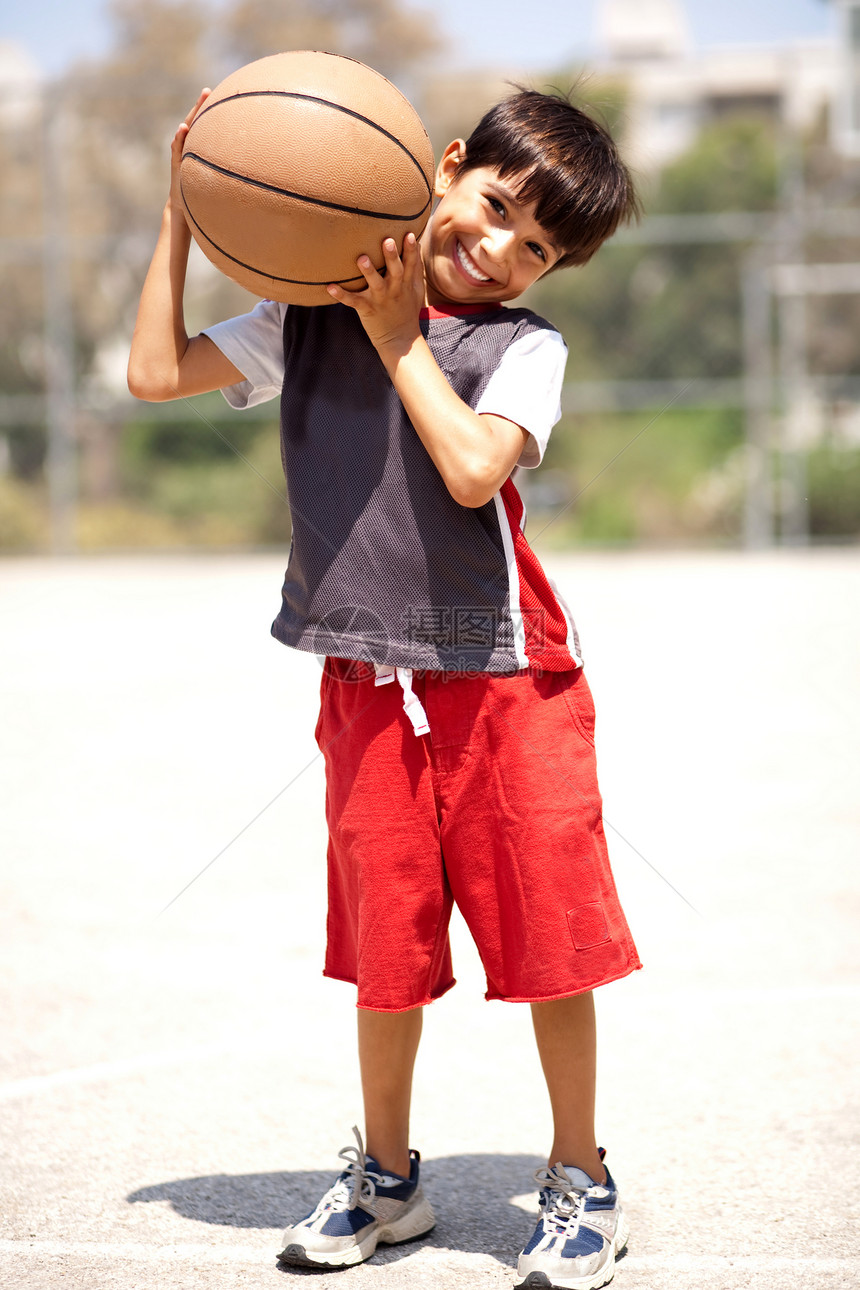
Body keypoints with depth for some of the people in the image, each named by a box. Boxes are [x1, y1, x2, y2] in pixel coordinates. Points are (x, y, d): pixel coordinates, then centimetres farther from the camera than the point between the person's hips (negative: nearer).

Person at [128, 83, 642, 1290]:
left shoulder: (525, 346, -2)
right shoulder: (313, 315, 7)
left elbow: (472, 469, -19)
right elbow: (158, 372, 8)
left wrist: (397, 333, -12)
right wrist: (182, 213, 4)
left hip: (507, 681, -2)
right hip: (368, 685, 3)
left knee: (549, 940, 1)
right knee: (386, 945, 11)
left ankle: (581, 1184, 19)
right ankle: (386, 1177, 29)